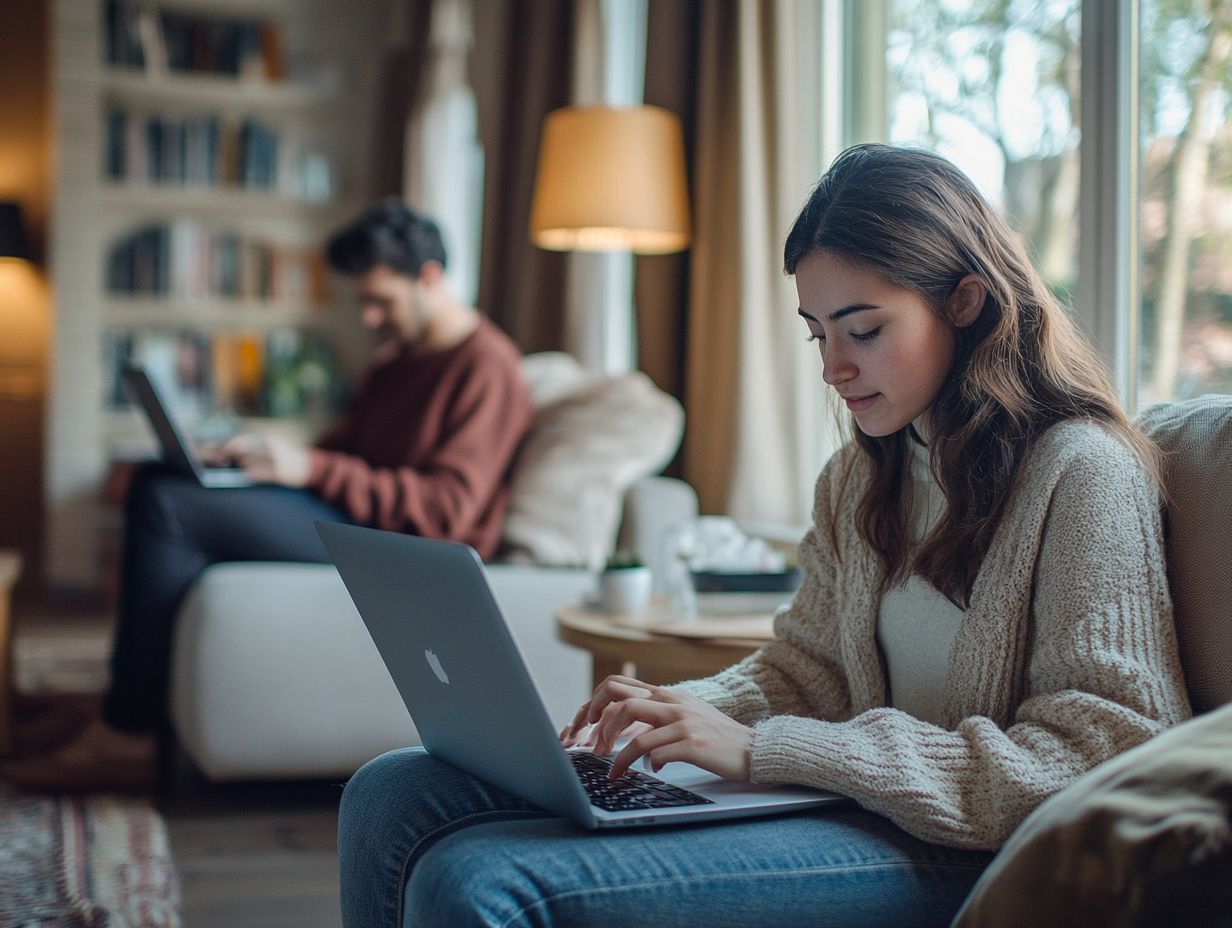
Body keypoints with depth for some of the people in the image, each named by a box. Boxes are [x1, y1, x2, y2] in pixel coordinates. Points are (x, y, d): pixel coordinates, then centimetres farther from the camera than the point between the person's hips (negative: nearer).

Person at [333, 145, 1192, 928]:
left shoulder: (1082, 472, -9)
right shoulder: (860, 477, 16)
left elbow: (1102, 761, -17)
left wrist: (763, 750, -22)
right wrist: (683, 709, -8)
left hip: (952, 855, -8)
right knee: (395, 796, -4)